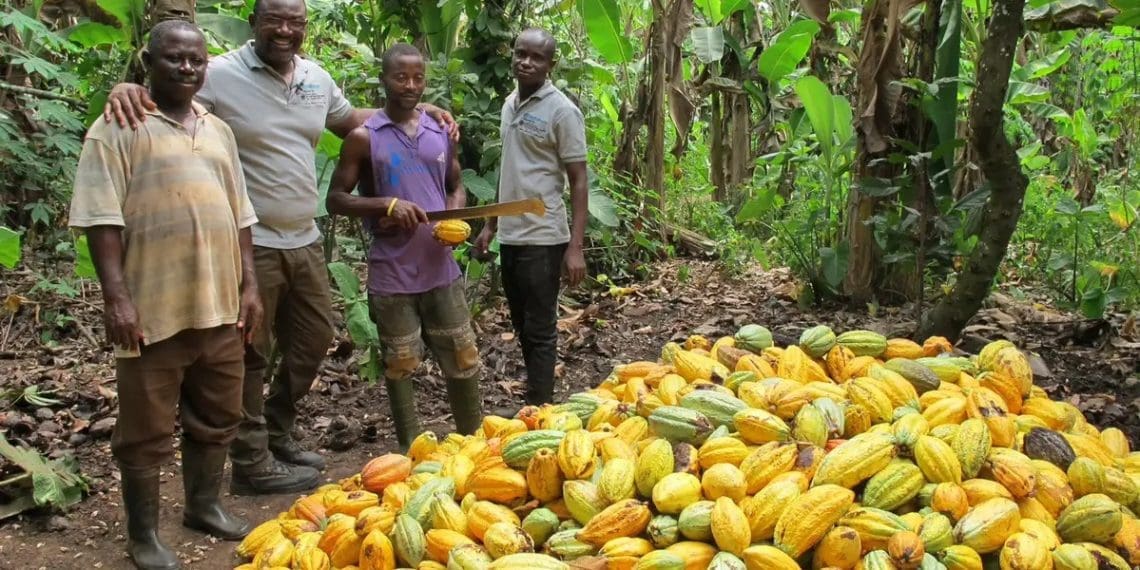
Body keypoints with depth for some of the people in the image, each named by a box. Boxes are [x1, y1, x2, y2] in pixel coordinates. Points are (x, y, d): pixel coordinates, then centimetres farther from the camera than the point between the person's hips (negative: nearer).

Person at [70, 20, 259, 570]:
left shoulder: (218, 131, 14)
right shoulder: (118, 129, -5)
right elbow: (102, 218, -11)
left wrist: (248, 285, 10)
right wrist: (116, 296, -18)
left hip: (218, 303, 6)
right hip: (153, 308, -6)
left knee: (217, 417, 17)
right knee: (147, 428, 5)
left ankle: (203, 504, 36)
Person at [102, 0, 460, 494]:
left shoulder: (317, 78, 7)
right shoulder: (221, 74, -13)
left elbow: (347, 120, 25)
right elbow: (156, 96, -13)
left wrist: (417, 110, 17)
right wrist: (126, 89, -37)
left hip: (304, 240, 7)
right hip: (249, 244, -7)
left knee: (313, 342, 18)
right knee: (250, 356, 4)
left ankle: (277, 435, 37)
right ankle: (252, 464, 19)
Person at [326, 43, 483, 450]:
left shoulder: (441, 132, 7)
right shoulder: (364, 137, -4)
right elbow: (335, 199, -3)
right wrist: (387, 205, -18)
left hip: (441, 268, 3)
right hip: (392, 275, -3)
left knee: (463, 360, 9)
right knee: (400, 366, 8)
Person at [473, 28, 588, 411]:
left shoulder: (562, 111, -10)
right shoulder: (510, 104, 11)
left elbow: (579, 181, -10)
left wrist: (575, 247, -16)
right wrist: (491, 225, 18)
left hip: (543, 238, -7)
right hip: (510, 235, 7)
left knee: (540, 330, 0)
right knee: (522, 327, 14)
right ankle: (532, 405, 25)